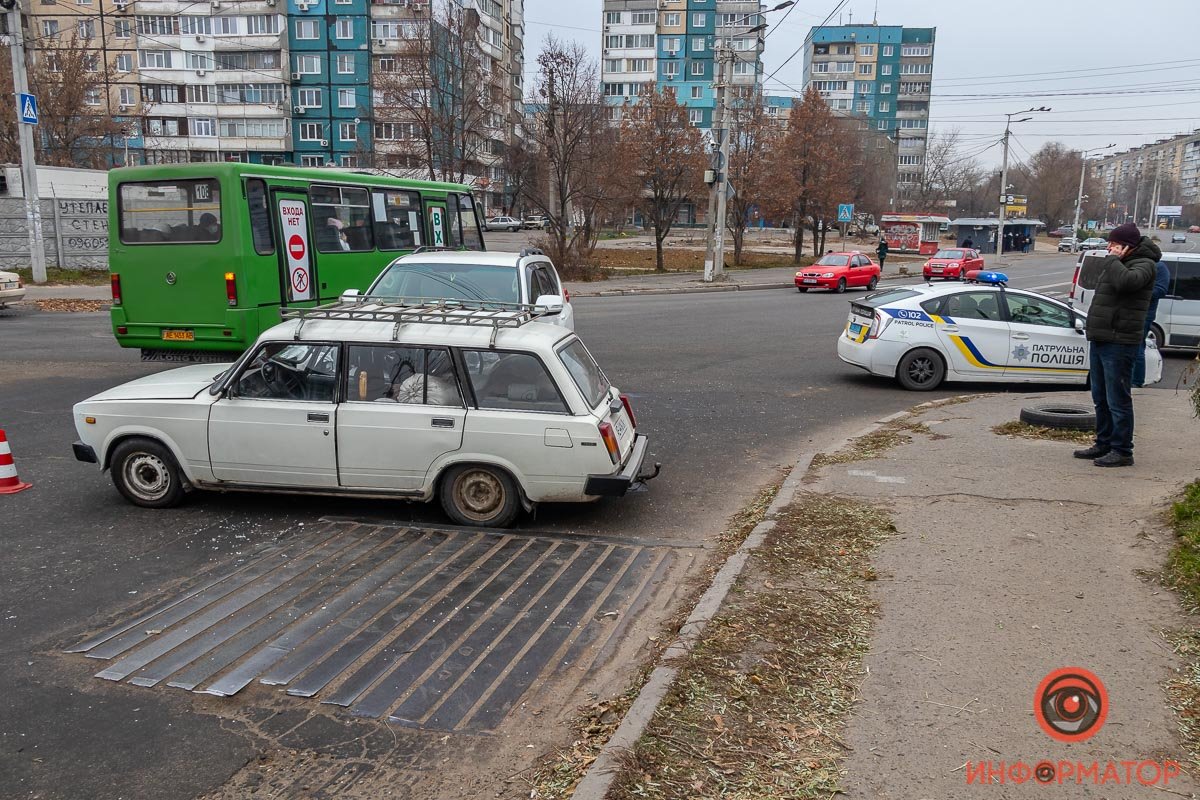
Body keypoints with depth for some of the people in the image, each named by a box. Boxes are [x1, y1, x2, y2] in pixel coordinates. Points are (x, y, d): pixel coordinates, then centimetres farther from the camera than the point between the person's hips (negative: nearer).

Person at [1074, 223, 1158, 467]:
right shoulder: (1117, 264, 19)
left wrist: (1112, 260, -17)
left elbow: (1126, 281, -31)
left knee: (1117, 400, -6)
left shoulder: (1143, 265, -9)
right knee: (1101, 398, 16)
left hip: (1119, 343, -10)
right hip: (1100, 340, 10)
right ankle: (1104, 445, 26)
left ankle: (1122, 451, 0)